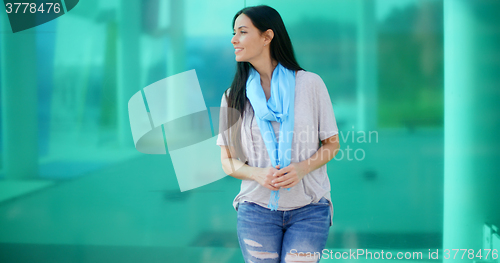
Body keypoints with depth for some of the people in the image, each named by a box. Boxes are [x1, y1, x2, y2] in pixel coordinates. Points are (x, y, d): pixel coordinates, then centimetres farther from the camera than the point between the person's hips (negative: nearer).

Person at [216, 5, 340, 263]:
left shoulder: (310, 84, 1)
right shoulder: (234, 96, 6)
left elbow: (332, 144, 5)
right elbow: (228, 161, 7)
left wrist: (303, 168, -15)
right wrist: (257, 174, -14)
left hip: (309, 209, -1)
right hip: (257, 209, 2)